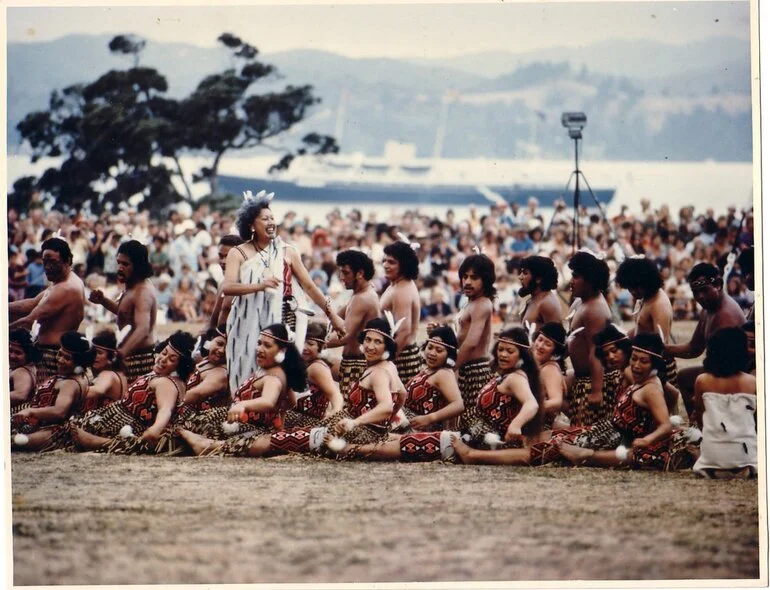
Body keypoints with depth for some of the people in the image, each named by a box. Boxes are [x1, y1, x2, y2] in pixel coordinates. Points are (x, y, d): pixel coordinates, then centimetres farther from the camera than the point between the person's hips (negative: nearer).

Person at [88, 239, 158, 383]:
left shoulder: (142, 292, -21)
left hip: (139, 359, -11)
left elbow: (143, 329, -36)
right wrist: (103, 300, 11)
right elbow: (123, 311, 31)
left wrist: (123, 352, -51)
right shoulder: (131, 286, 12)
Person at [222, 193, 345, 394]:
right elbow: (227, 287, -12)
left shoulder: (286, 253, 8)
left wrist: (332, 315, 8)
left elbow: (309, 286, 10)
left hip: (281, 324, 1)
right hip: (248, 326, -1)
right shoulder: (238, 253, 3)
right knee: (248, 381, -2)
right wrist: (260, 285, -25)